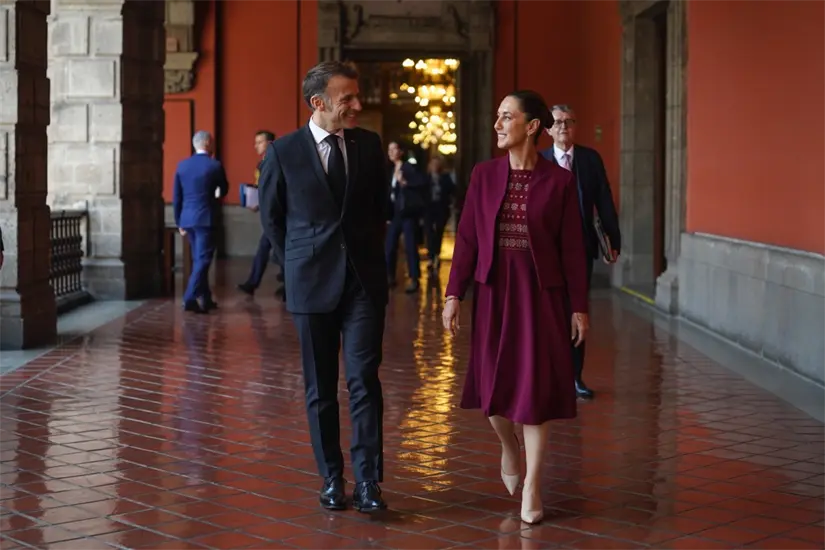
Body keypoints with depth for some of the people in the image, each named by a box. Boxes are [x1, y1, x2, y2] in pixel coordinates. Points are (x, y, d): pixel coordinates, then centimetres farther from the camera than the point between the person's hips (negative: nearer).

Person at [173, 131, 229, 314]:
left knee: (198, 259, 16)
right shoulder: (215, 165, -8)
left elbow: (176, 197, 7)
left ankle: (204, 298, 22)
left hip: (187, 219, 5)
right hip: (205, 219, -5)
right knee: (203, 259, -5)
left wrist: (179, 222, 14)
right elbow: (224, 190, 6)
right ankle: (190, 298, -16)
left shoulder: (182, 165, 5)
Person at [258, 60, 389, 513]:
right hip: (312, 284, -1)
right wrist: (297, 266, 8)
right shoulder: (284, 152, -4)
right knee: (321, 387, 7)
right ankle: (332, 478, 18)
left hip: (364, 280, 1)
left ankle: (367, 479, -1)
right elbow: (271, 217, 8)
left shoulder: (369, 145, 3)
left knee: (364, 379, -6)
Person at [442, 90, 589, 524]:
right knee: (493, 386, 6)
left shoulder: (559, 180, -5)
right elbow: (466, 238, 2)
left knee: (535, 388, -1)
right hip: (493, 291, 2)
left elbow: (572, 247, -3)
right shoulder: (484, 174, 2)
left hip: (541, 293, -2)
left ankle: (531, 489, 11)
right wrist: (454, 295, -3)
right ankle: (509, 448, 38)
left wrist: (579, 306, -4)